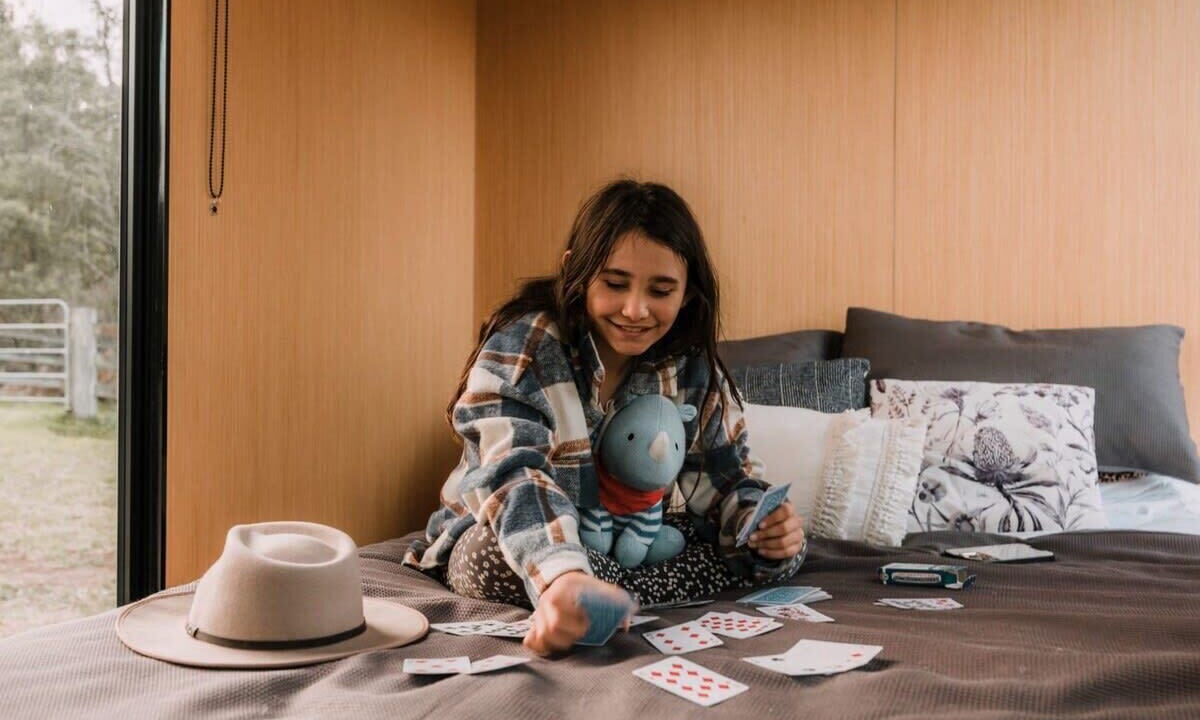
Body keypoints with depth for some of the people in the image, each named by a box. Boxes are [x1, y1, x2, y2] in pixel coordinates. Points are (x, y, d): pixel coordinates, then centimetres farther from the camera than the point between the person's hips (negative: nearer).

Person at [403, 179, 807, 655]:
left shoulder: (695, 369, -7)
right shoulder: (520, 347, -22)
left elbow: (730, 478, -3)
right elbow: (514, 474, -37)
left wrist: (769, 526, -28)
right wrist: (560, 576, -57)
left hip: (635, 545, 5)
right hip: (504, 542, -4)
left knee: (772, 553, -14)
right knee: (497, 558, -38)